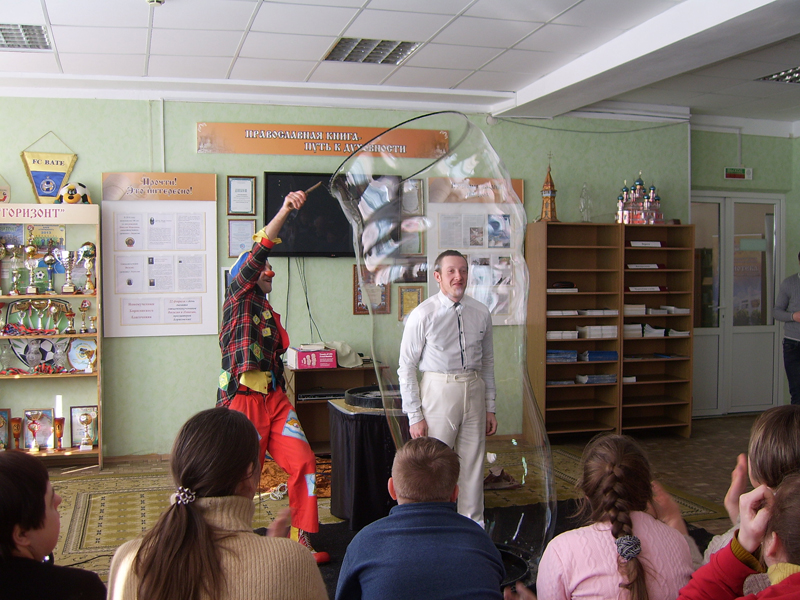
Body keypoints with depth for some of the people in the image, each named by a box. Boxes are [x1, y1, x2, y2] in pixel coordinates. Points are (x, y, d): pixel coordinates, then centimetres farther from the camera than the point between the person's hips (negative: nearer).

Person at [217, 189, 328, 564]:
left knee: (303, 462, -3)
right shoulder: (239, 298, 0)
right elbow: (256, 254, -15)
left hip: (274, 398, 7)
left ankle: (300, 542, 6)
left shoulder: (269, 314, 22)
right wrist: (285, 211, -24)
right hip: (243, 399, -7)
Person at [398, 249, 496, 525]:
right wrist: (414, 416, -9)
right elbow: (407, 367, -6)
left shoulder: (481, 313, 5)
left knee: (473, 465, 10)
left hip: (474, 391, 4)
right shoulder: (423, 315, -8)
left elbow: (488, 362, 12)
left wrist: (490, 407, 11)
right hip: (439, 391, -4)